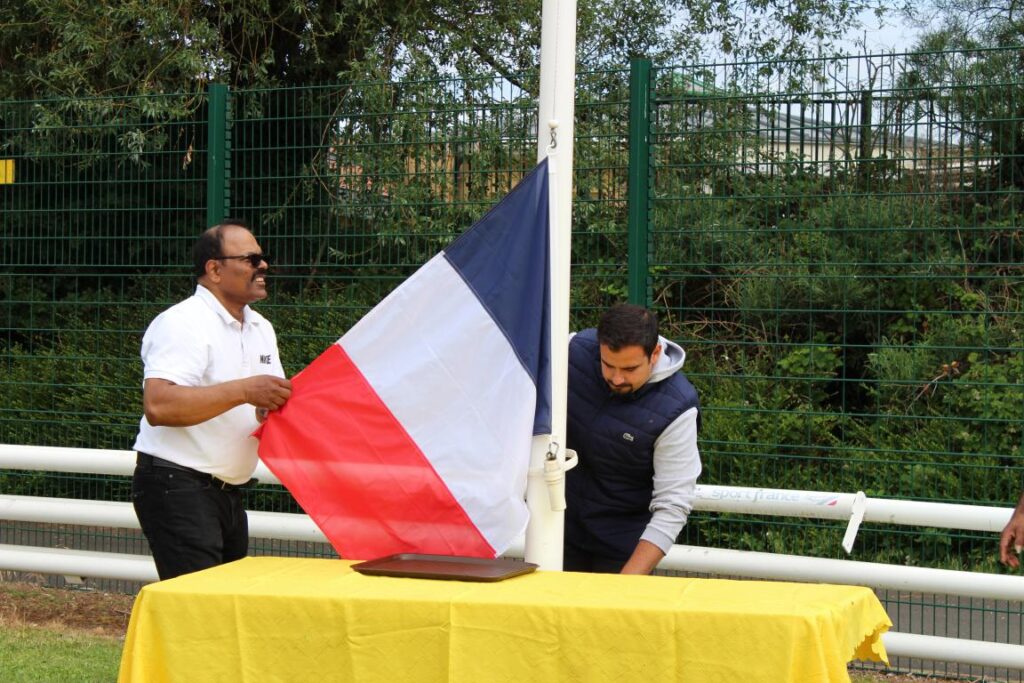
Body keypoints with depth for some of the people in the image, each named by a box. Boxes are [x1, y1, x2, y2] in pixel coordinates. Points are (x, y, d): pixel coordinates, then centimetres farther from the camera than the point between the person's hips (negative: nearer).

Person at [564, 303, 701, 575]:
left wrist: (629, 580, -32)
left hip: (626, 541, -4)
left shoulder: (675, 410, -25)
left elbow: (672, 507, -25)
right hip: (564, 524, 4)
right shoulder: (575, 350, -15)